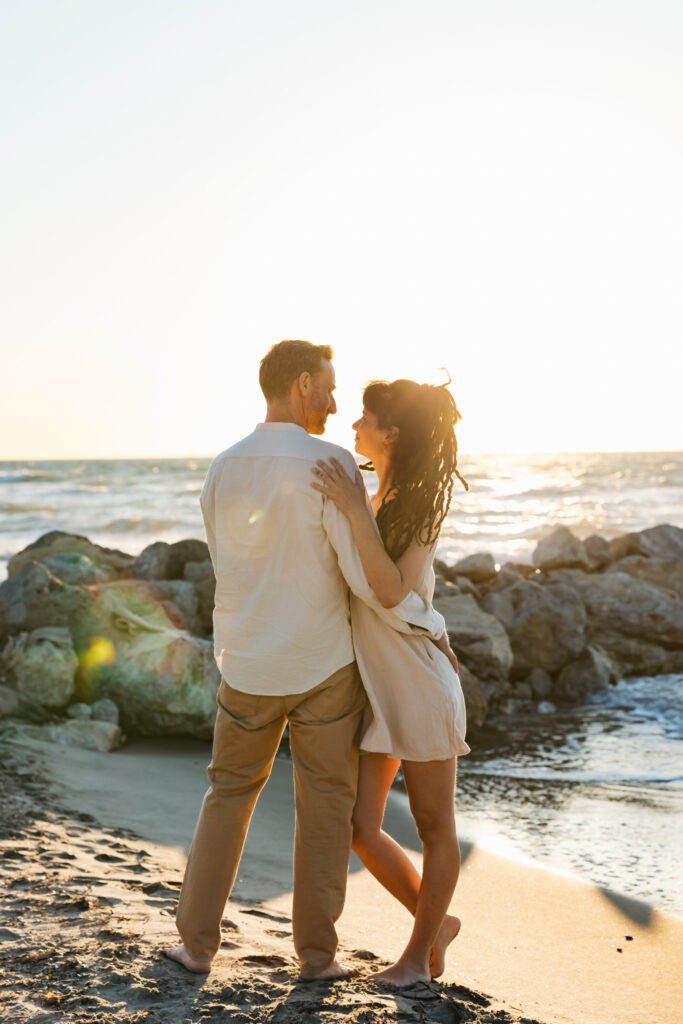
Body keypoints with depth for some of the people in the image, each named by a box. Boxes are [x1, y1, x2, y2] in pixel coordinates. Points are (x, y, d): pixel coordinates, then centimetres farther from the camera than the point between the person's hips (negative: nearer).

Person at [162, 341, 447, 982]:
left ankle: (197, 943, 21)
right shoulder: (331, 464, -17)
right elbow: (366, 573, -19)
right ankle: (316, 952, 18)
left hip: (247, 666, 4)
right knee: (325, 804, 12)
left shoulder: (222, 473, 0)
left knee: (229, 794, 19)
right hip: (323, 665, -3)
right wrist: (428, 624, -4)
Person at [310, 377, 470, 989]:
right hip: (370, 687, 7)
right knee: (361, 829, 4)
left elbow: (392, 591, -24)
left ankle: (420, 949, 27)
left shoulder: (421, 505, -12)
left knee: (434, 825, 9)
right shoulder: (373, 498, 9)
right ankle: (437, 923, 26)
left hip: (420, 683, -7)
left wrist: (355, 512, -28)